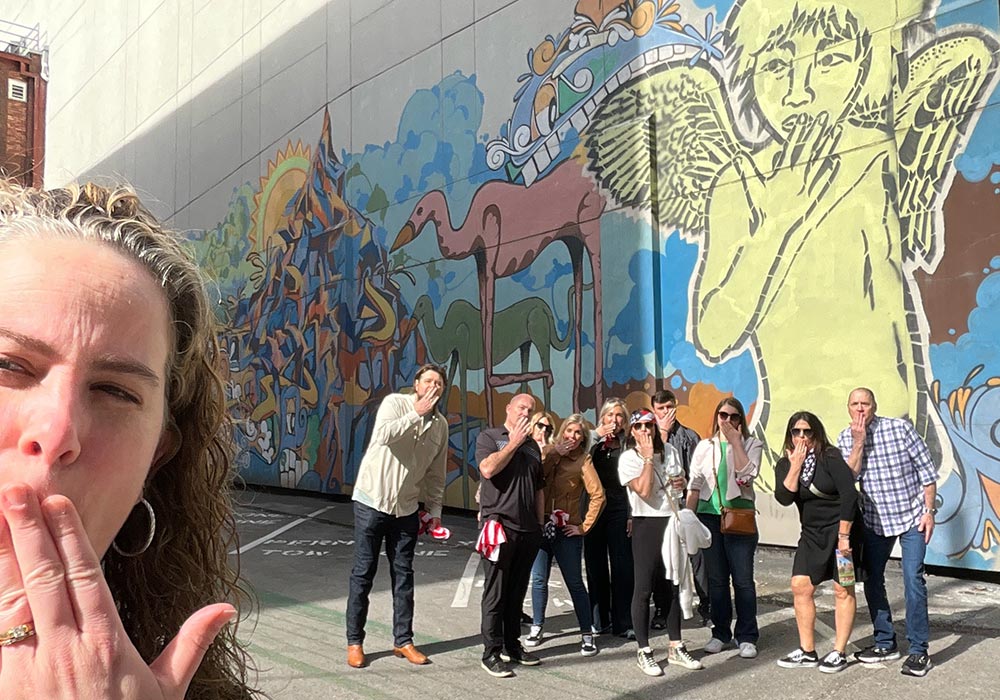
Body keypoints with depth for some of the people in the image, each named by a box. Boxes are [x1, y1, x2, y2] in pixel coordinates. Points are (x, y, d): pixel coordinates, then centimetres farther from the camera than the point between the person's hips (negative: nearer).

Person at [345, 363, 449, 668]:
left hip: (407, 507, 4)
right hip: (372, 500, -4)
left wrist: (435, 511, 7)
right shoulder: (395, 403, -11)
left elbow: (436, 473, 10)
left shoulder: (441, 424, 3)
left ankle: (402, 640, 22)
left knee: (403, 574, 10)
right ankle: (354, 642, 15)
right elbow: (383, 435, -31)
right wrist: (417, 414, -29)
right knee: (363, 573, 3)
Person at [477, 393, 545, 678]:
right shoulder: (489, 436, 0)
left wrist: (540, 524, 17)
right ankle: (492, 653, 5)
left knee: (517, 592, 12)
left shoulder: (532, 445, 17)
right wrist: (514, 442, -11)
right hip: (500, 525, -6)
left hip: (528, 530, 6)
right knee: (495, 593, -2)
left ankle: (512, 646, 22)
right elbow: (488, 468, -19)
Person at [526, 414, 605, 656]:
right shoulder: (550, 453, 7)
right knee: (538, 580, 9)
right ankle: (536, 627, 25)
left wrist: (584, 526, -9)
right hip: (542, 526, 4)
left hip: (567, 531, -3)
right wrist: (554, 454, -14)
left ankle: (587, 634, 11)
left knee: (575, 583, 2)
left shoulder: (583, 461, -5)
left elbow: (598, 495, -10)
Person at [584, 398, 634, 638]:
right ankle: (600, 620, 18)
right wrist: (597, 437, -14)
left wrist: (633, 514, -3)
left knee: (622, 566, -2)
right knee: (596, 566, 7)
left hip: (619, 510, -1)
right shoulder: (593, 441, 6)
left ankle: (622, 623, 5)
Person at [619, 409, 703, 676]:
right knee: (644, 589, -1)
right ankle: (643, 652, 9)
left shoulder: (670, 451, 8)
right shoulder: (628, 458, -8)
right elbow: (644, 491, -21)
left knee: (673, 585, 12)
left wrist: (682, 482, 0)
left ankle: (676, 647, 23)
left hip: (672, 522, 6)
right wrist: (648, 457, -17)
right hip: (647, 525, -5)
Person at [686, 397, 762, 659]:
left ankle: (747, 637, 8)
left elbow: (747, 473, -15)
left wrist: (736, 441, -12)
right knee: (716, 578, 8)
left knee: (743, 579, -2)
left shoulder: (751, 444, 4)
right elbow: (694, 485, 10)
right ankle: (721, 633, 19)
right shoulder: (704, 446, 11)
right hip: (709, 516, 3)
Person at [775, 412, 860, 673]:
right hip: (811, 534, 6)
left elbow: (849, 495, -19)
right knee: (800, 587, 2)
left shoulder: (830, 457, -14)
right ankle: (807, 652, 12)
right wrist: (796, 465, -19)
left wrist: (843, 536, -20)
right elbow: (784, 498, -12)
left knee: (843, 590, 0)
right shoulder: (785, 464, 2)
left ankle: (839, 653, 9)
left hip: (841, 529, -6)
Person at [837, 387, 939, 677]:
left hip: (911, 516, -4)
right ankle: (885, 643, 23)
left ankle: (918, 650, 0)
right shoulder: (846, 438, -2)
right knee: (872, 581, 8)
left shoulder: (900, 428, -12)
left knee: (913, 580, -10)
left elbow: (927, 471, -7)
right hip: (874, 520, 4)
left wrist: (929, 512, -10)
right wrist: (859, 442, -20)